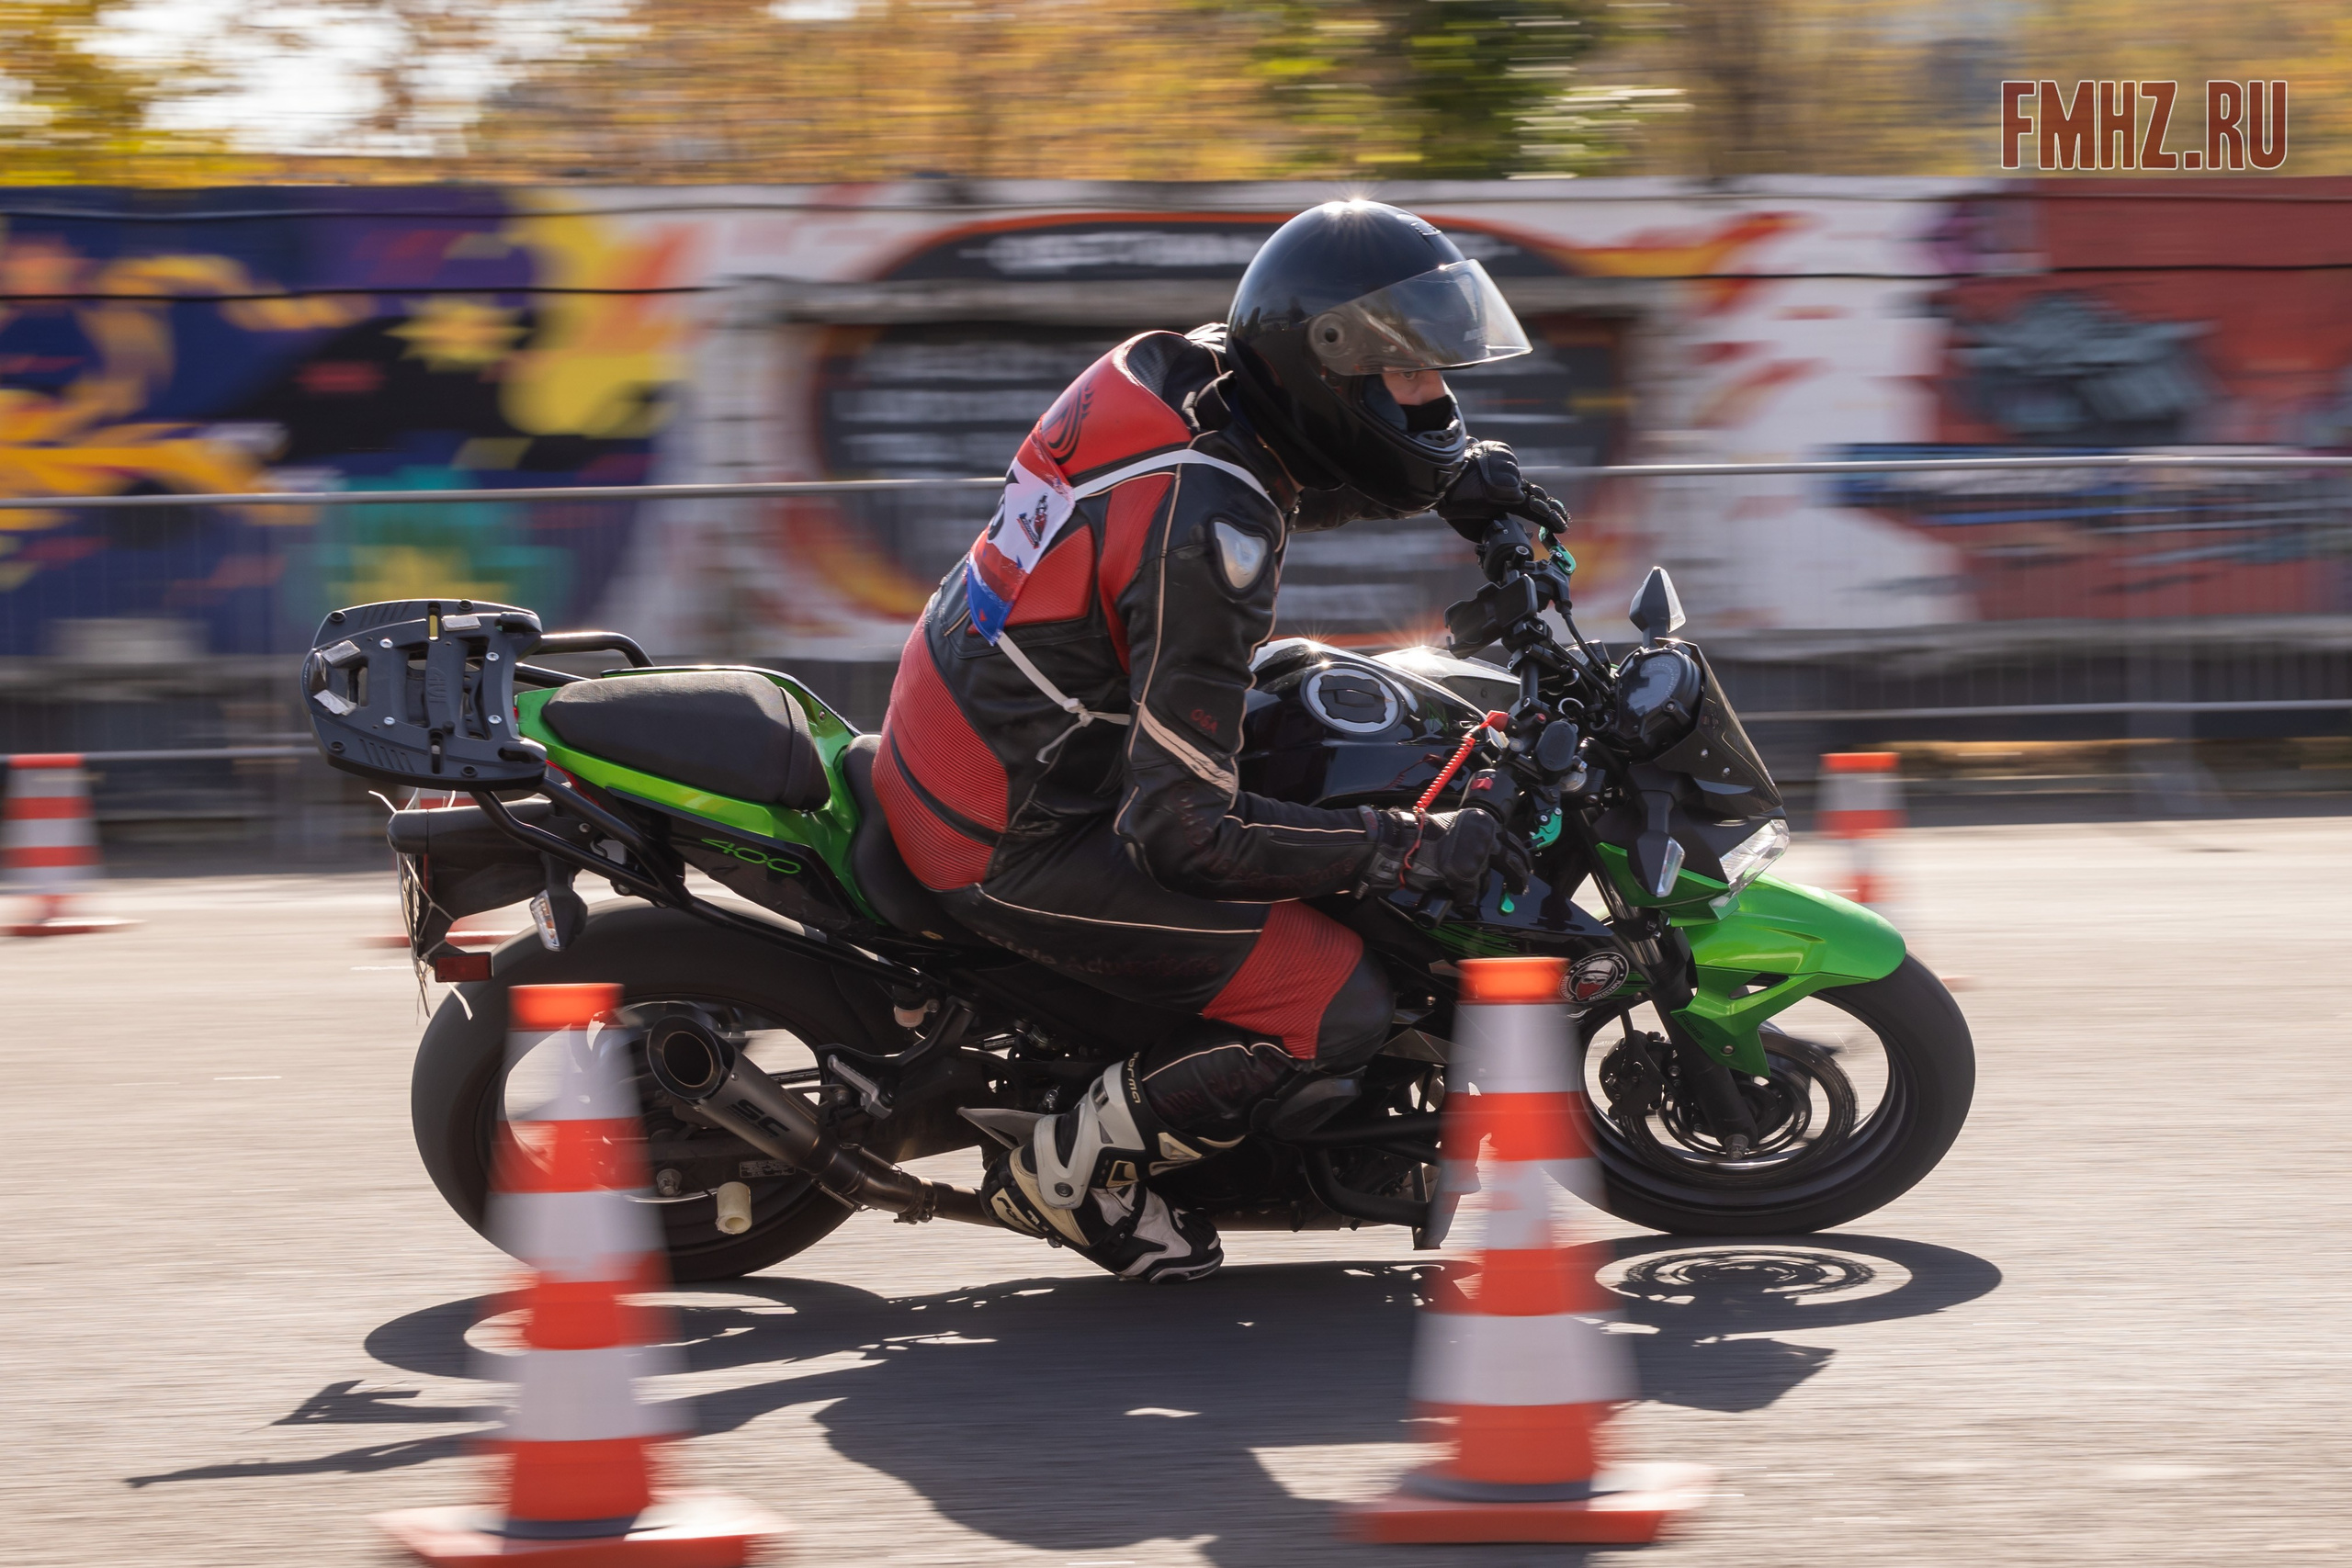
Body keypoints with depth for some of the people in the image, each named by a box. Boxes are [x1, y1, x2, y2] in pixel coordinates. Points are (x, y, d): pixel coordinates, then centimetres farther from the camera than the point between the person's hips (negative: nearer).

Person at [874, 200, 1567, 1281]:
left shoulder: (1166, 369, -3)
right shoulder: (1207, 540, -29)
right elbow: (1182, 827, -27)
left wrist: (1452, 474, 11)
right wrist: (1414, 848, -22)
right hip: (1013, 844, -10)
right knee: (1339, 1006, -13)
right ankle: (1070, 1170, 4)